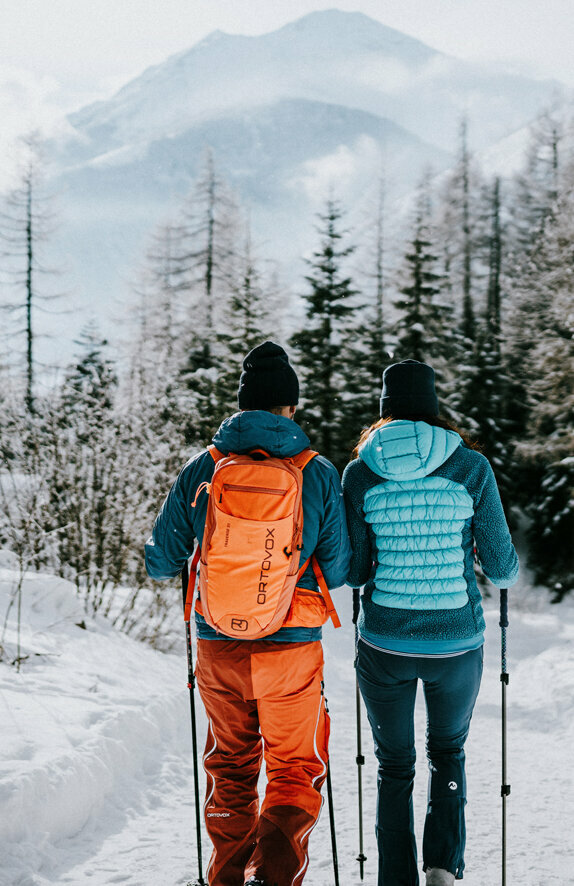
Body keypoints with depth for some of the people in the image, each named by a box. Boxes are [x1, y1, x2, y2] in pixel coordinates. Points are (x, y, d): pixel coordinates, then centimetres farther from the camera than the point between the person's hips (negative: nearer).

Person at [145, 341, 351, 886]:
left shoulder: (201, 469, -3)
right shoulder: (318, 473, -7)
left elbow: (161, 560, 2)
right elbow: (337, 570, -2)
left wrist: (165, 567, 26)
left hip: (218, 646, 2)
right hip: (292, 647, -2)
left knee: (230, 768, 20)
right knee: (295, 771, 10)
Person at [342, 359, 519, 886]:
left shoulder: (360, 472, -5)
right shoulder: (471, 467, -6)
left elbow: (354, 571, -3)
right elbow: (501, 565, -3)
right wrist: (508, 572, 20)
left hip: (384, 644, 0)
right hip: (457, 642, 0)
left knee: (394, 767, 19)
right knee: (448, 752, 25)